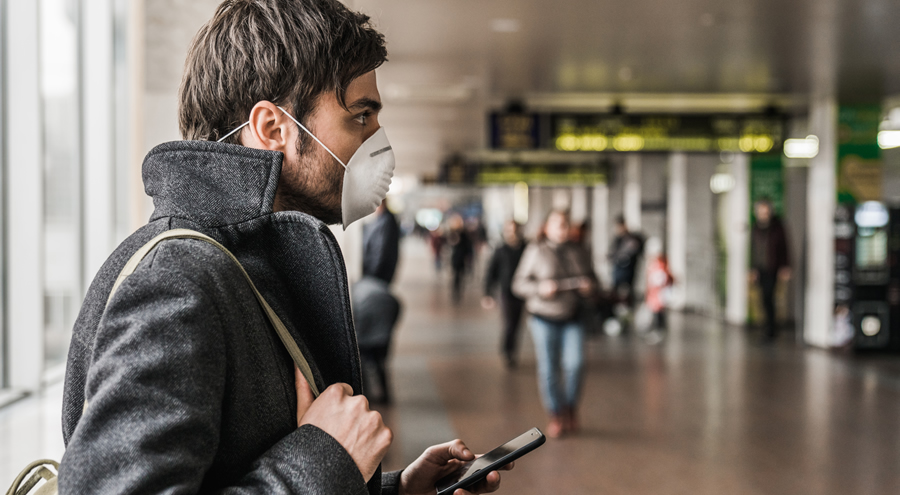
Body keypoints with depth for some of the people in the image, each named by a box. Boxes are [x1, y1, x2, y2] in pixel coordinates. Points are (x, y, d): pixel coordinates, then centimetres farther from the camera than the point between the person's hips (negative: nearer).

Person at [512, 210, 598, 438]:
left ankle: (571, 406, 14)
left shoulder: (578, 252, 8)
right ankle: (556, 415, 18)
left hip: (573, 318, 2)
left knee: (575, 364, -12)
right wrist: (540, 287, -20)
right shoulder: (535, 251, -2)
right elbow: (518, 283, -3)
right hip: (544, 318, -2)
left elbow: (592, 279, 16)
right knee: (548, 369, 2)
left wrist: (589, 287, -7)